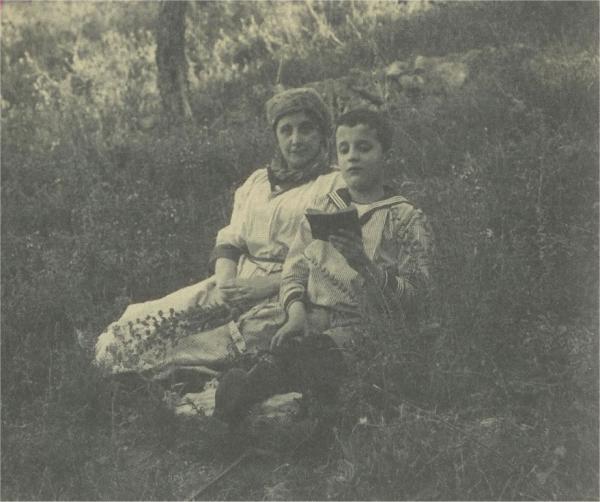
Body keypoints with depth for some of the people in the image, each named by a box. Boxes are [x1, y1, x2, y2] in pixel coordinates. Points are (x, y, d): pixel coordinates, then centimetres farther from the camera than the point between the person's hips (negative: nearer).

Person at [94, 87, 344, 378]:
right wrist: (225, 284, -6)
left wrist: (266, 284, -17)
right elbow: (229, 241, 17)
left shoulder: (336, 185, 4)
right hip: (239, 283, 6)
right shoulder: (256, 181, 23)